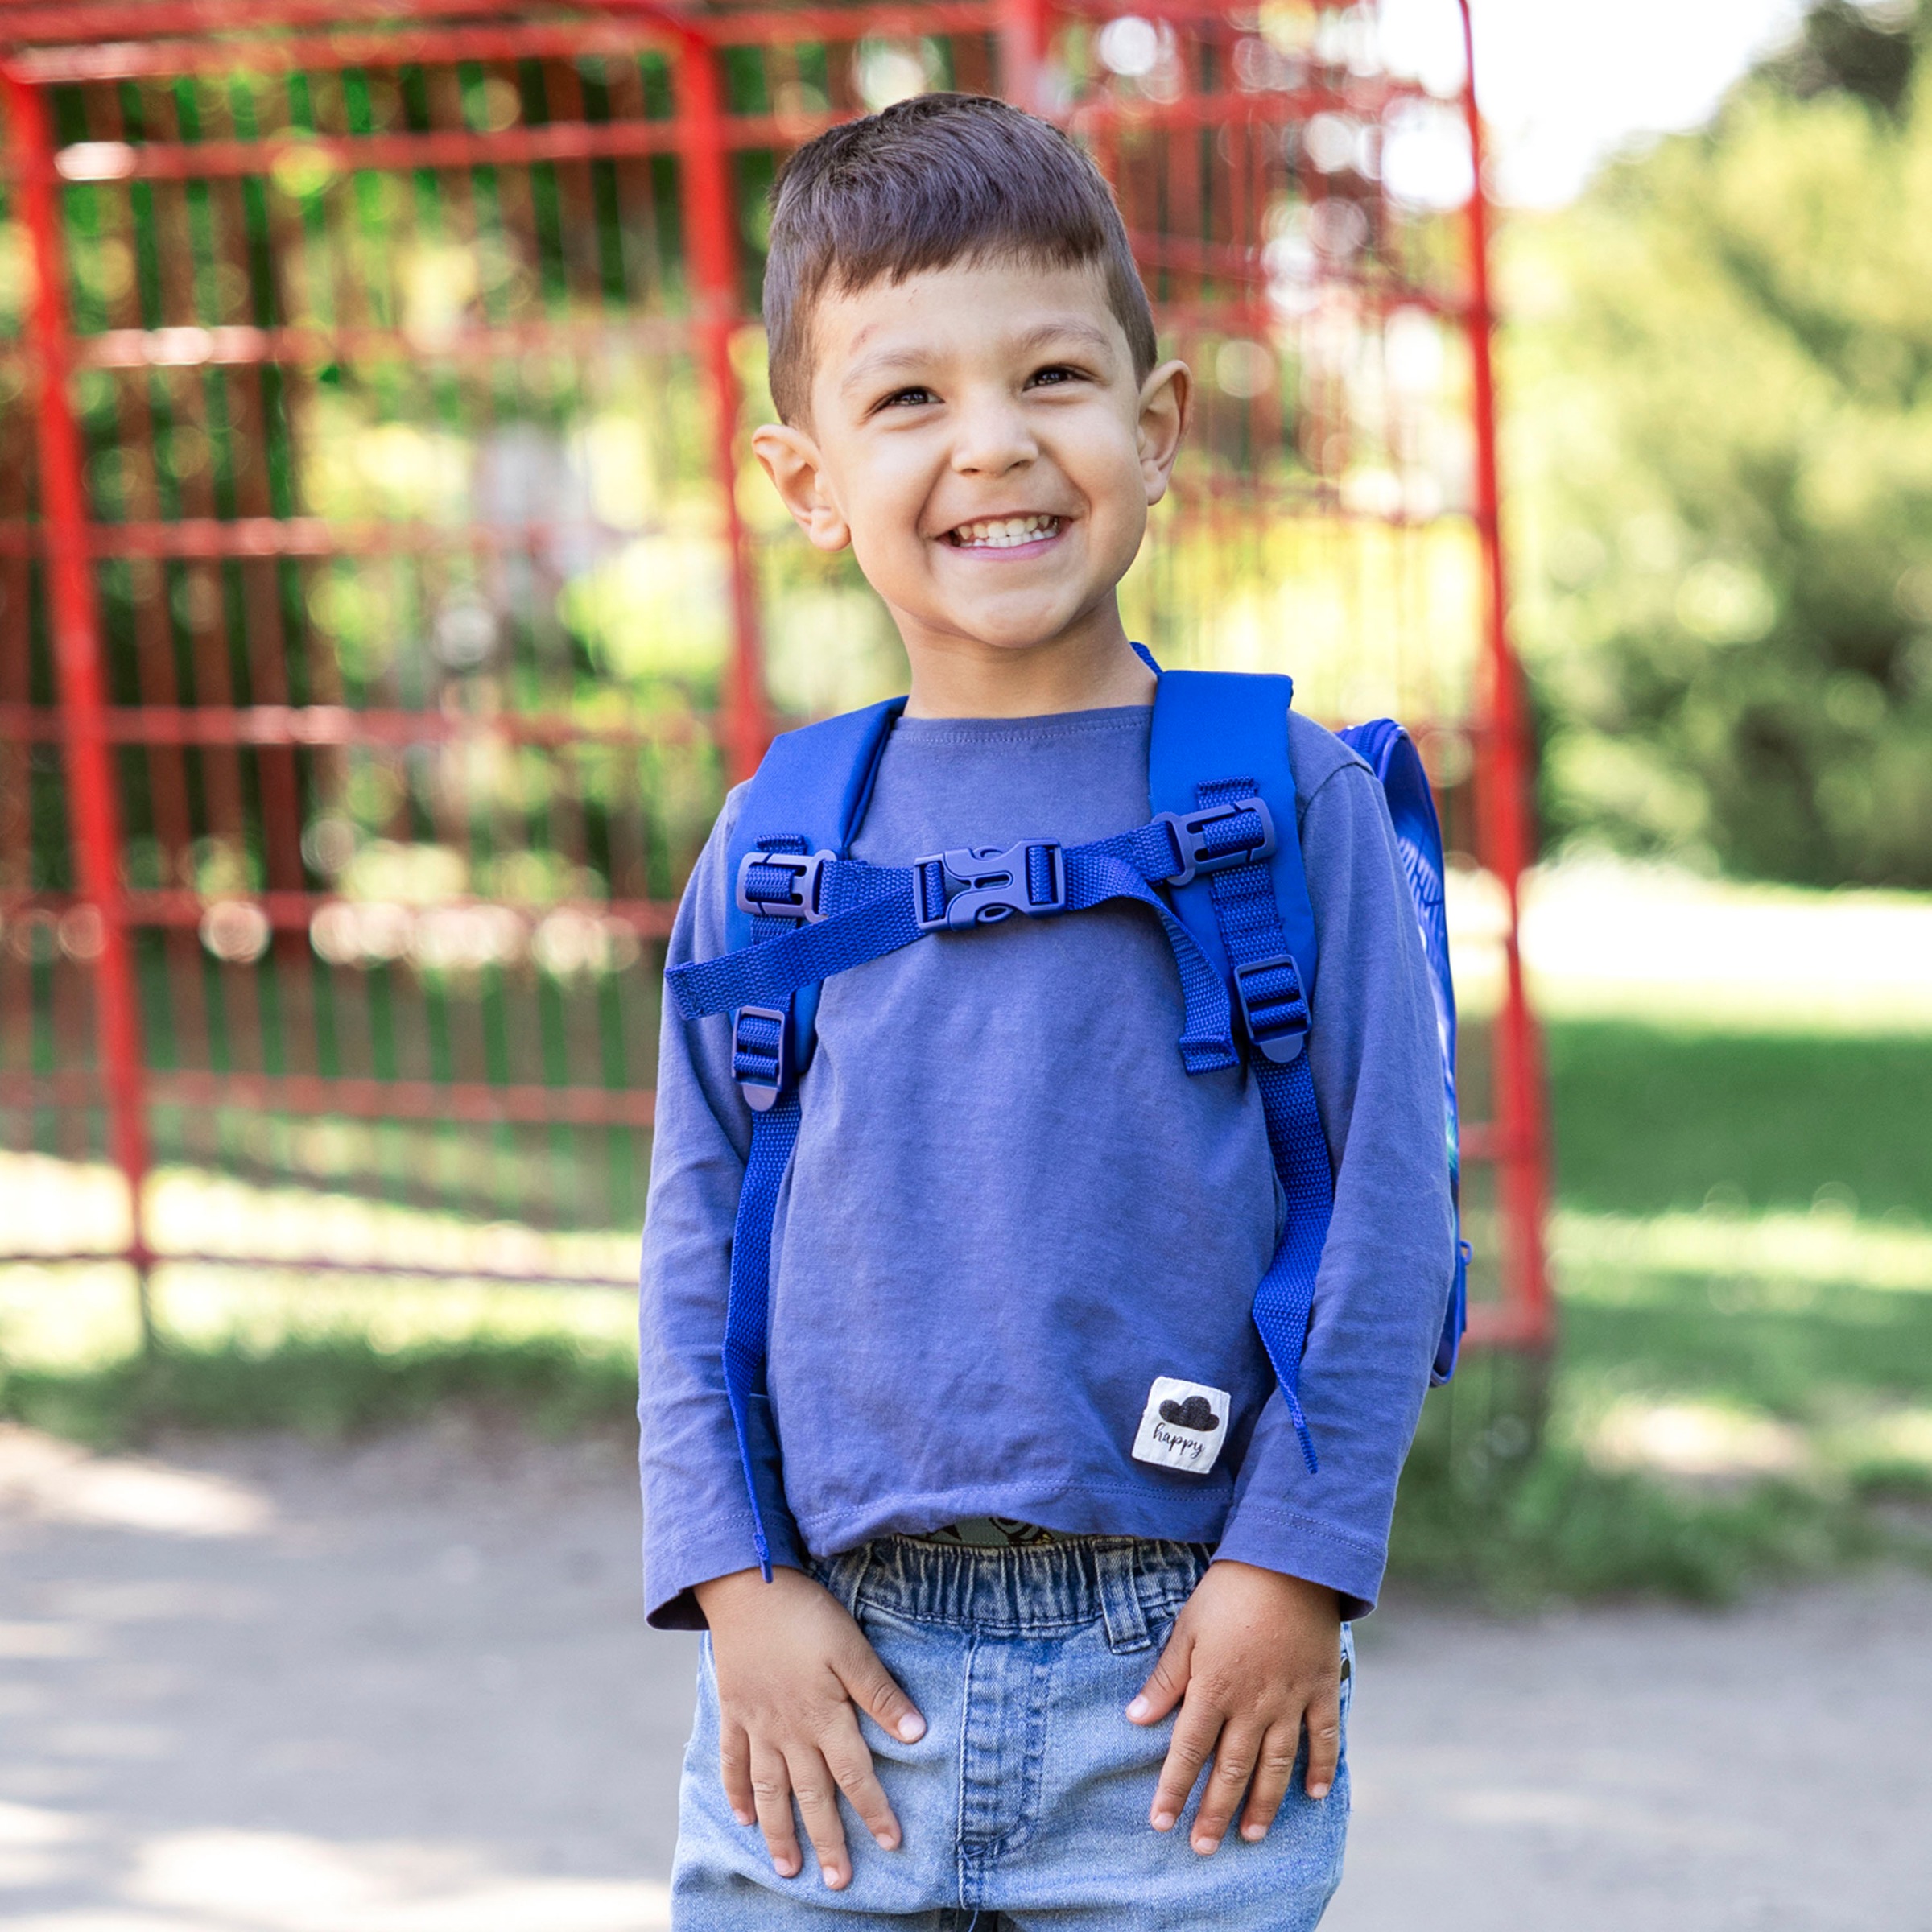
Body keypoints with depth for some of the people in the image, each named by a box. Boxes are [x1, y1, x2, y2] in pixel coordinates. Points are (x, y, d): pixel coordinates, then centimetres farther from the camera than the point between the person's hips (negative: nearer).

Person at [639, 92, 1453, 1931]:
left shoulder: (1290, 799, -1)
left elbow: (1387, 1197, -1)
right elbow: (696, 1235, 9)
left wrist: (1295, 1568, -6)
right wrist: (737, 1587, 0)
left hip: (1179, 1666, -2)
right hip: (832, 1667, 2)